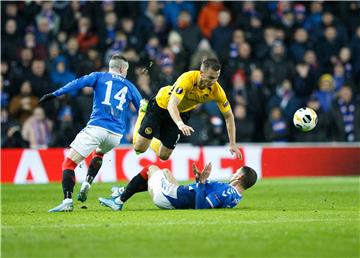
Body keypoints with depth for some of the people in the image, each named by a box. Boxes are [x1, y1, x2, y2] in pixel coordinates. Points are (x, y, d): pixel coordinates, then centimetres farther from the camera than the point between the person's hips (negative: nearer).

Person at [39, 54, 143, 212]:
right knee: (99, 153, 37)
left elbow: (78, 83, -5)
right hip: (116, 135, 4)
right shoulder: (129, 86, 20)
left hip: (96, 127, -4)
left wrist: (54, 94, -10)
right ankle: (87, 184, 15)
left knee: (69, 162, -3)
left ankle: (67, 201, -23)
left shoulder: (99, 77, 12)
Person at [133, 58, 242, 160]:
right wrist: (180, 124, -65)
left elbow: (228, 116, -13)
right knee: (140, 148, -1)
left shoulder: (217, 90, -26)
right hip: (160, 105, -4)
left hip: (182, 113, 4)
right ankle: (143, 115, 27)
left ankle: (154, 141, 36)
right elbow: (172, 104, -47)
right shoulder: (187, 79, -38)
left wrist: (232, 144, -18)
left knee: (163, 156, 1)